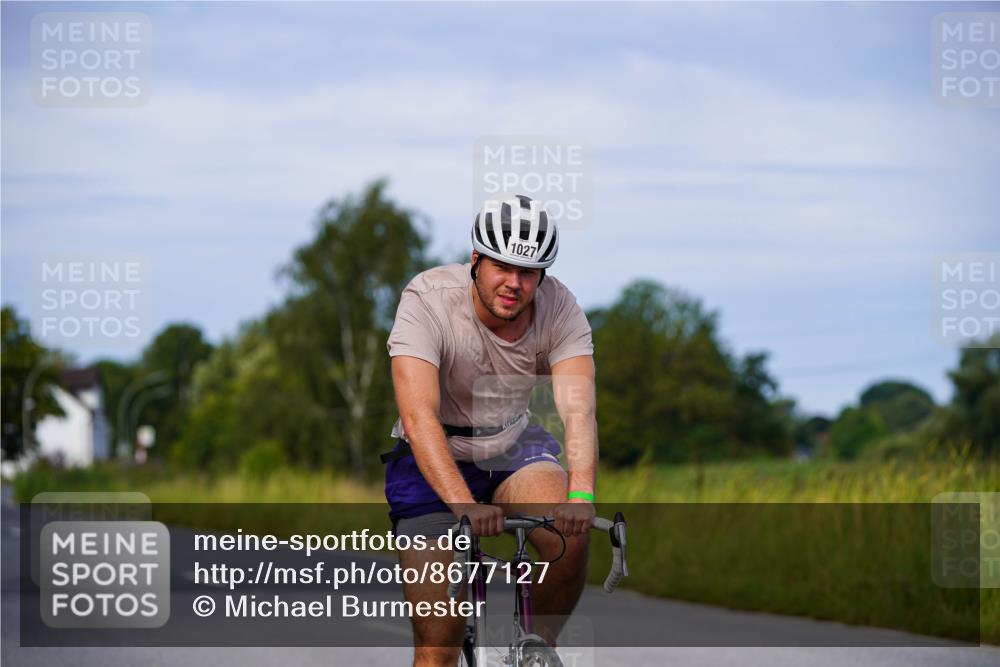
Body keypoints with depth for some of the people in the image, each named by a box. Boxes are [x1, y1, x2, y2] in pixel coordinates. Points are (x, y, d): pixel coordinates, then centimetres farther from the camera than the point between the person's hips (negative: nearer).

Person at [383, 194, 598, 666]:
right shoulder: (428, 300, -25)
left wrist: (580, 493, -47)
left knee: (571, 532, -29)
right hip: (432, 465, -2)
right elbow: (418, 418, -36)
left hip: (514, 449, 3)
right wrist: (465, 505, -50)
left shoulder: (559, 308, -17)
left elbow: (578, 409, -28)